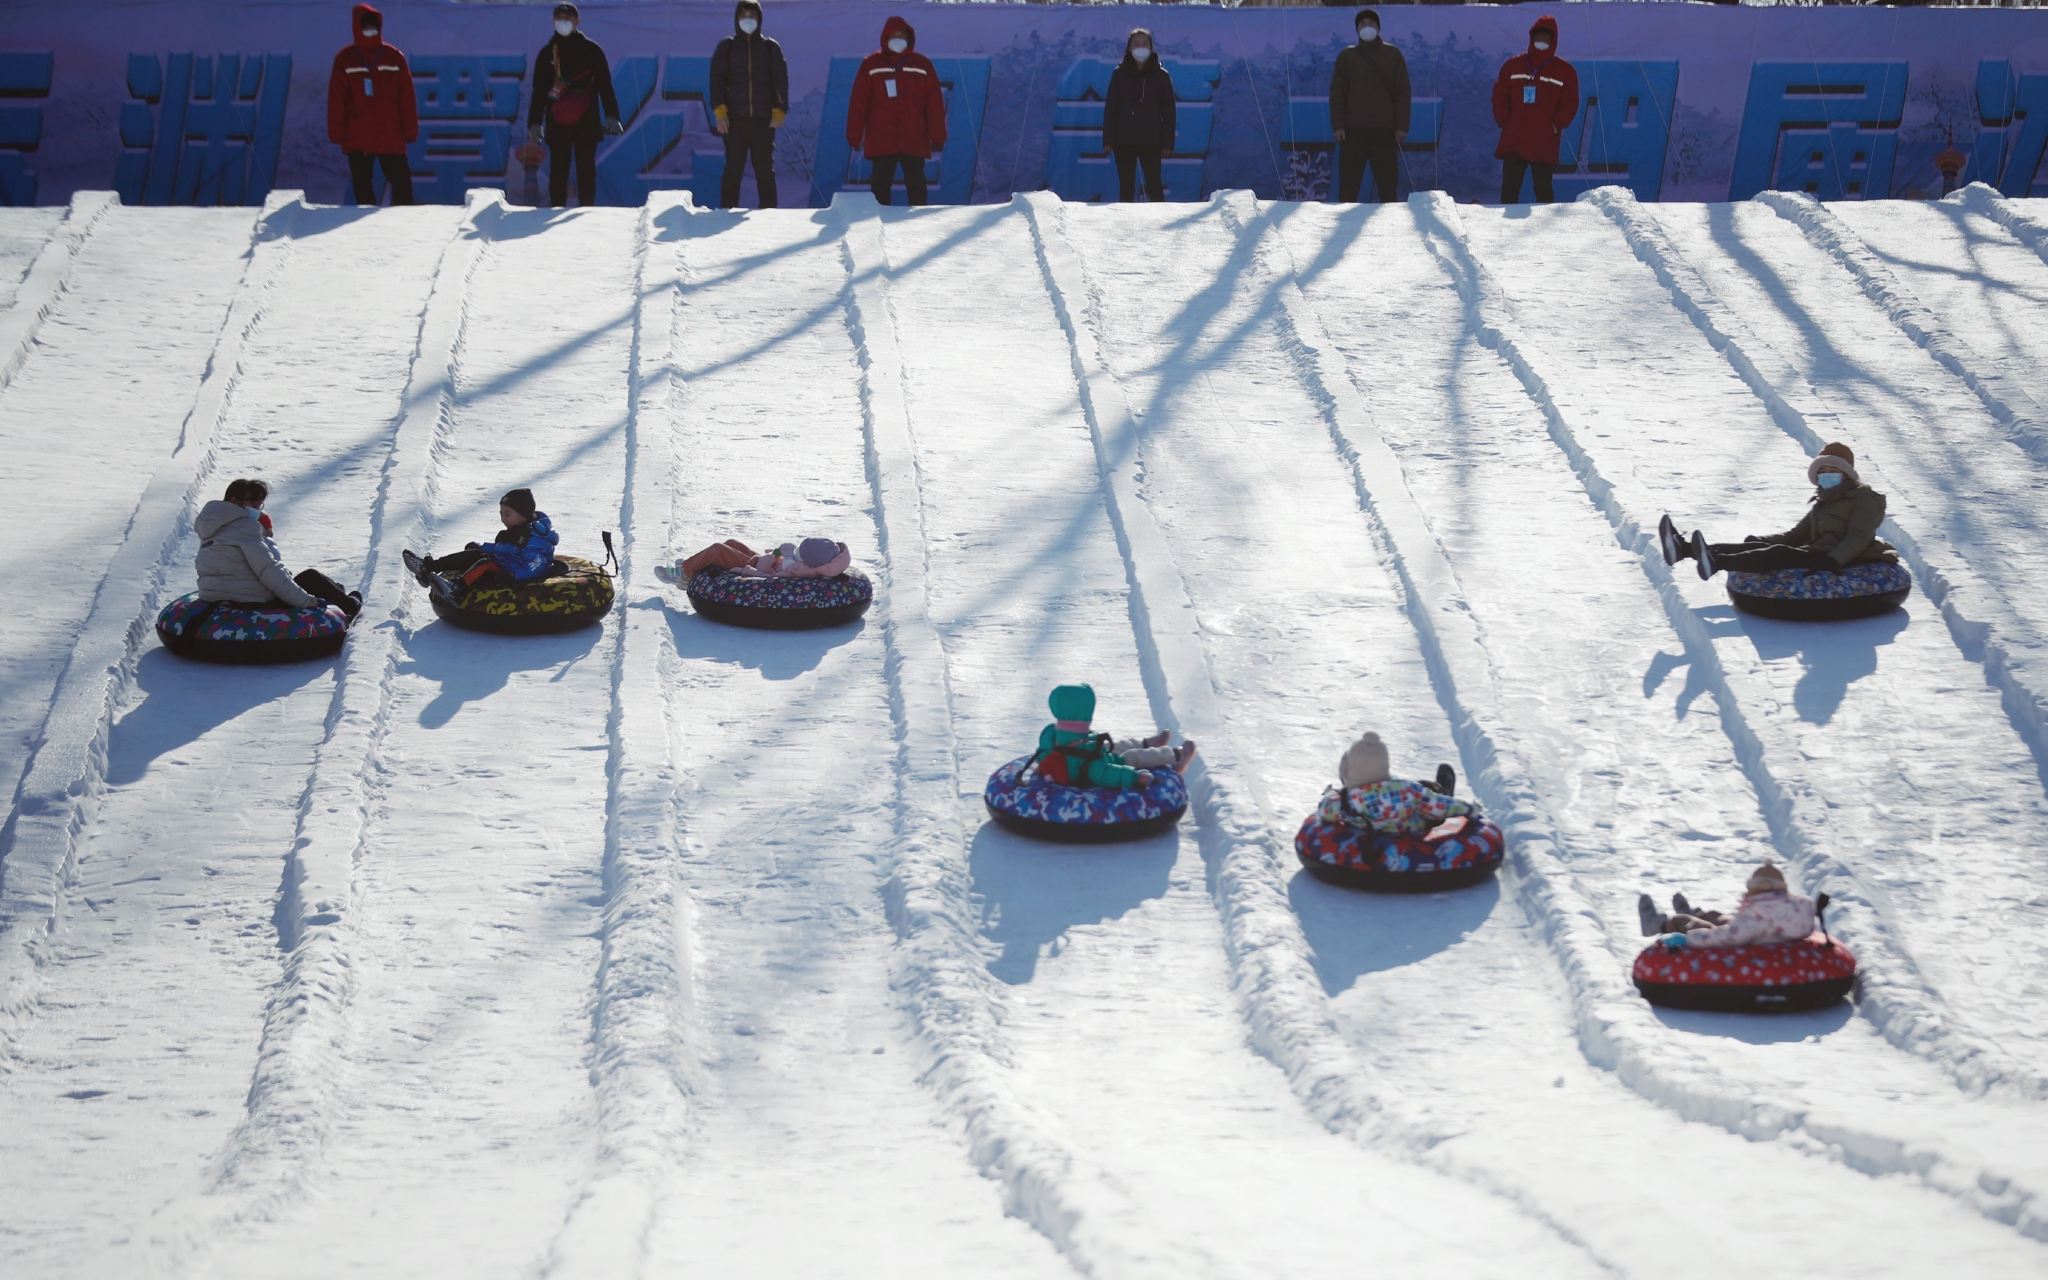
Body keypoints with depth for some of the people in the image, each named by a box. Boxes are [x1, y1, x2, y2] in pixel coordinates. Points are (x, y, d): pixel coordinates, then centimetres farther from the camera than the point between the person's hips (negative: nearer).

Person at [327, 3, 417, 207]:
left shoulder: (394, 57, 2)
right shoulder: (345, 59, 0)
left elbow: (407, 97, 3)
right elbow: (337, 99, 0)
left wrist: (410, 130, 0)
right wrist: (337, 133, -5)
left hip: (391, 137, 0)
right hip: (357, 138, 0)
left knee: (402, 183, -2)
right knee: (362, 184, 7)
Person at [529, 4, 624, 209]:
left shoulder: (591, 50, 5)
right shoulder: (547, 53, 9)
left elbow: (605, 85, 4)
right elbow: (539, 90, 9)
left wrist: (612, 116, -5)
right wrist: (535, 121, 1)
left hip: (587, 122, -1)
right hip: (557, 123, 1)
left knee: (586, 170, -1)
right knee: (558, 172, 1)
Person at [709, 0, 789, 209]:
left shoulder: (770, 47, 9)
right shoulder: (726, 47, 8)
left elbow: (780, 80, 7)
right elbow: (717, 79, 3)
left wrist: (779, 111, -4)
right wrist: (719, 110, -9)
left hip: (763, 120, 1)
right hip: (735, 119, -1)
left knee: (765, 170, 1)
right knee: (733, 169, -1)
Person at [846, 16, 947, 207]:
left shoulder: (923, 65, 5)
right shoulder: (870, 65, 3)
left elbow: (934, 104, 4)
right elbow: (858, 103, 1)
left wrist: (937, 137, 0)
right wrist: (854, 137, -3)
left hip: (914, 141, 0)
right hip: (880, 140, 0)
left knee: (916, 185, 2)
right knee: (881, 185, 4)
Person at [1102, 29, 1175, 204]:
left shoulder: (1161, 76, 2)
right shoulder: (1120, 74, 4)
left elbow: (1169, 111, 2)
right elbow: (1110, 108, 4)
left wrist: (1168, 142, -5)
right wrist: (1108, 139, -3)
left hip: (1151, 142, -1)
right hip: (1124, 141, 1)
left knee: (1154, 187, -3)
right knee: (1126, 188, 6)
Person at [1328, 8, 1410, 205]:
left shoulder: (1393, 55, 8)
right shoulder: (1346, 57, 9)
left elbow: (1403, 93, 5)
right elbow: (1337, 93, 5)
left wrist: (1402, 126, -4)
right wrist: (1337, 125, -6)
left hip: (1385, 130, 0)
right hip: (1353, 130, 0)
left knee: (1387, 185, 3)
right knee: (1348, 185, -2)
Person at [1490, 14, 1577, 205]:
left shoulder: (1565, 71, 5)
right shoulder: (1512, 66, 10)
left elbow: (1570, 103, 3)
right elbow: (1500, 95, 10)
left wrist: (1555, 126, -8)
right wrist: (1504, 121, -2)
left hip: (1545, 144, -2)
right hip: (1513, 141, 2)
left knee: (1543, 189, 1)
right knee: (1509, 187, 2)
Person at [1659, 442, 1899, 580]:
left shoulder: (1863, 499, 3)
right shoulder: (1822, 504, 28)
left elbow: (1859, 538, -12)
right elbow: (1796, 535, 26)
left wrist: (1832, 560, -29)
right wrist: (1762, 540, 10)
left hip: (1839, 562, -8)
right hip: (1816, 555, 8)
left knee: (1779, 554, -32)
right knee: (1757, 545, -11)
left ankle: (1716, 562, -57)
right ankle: (1684, 550, -29)